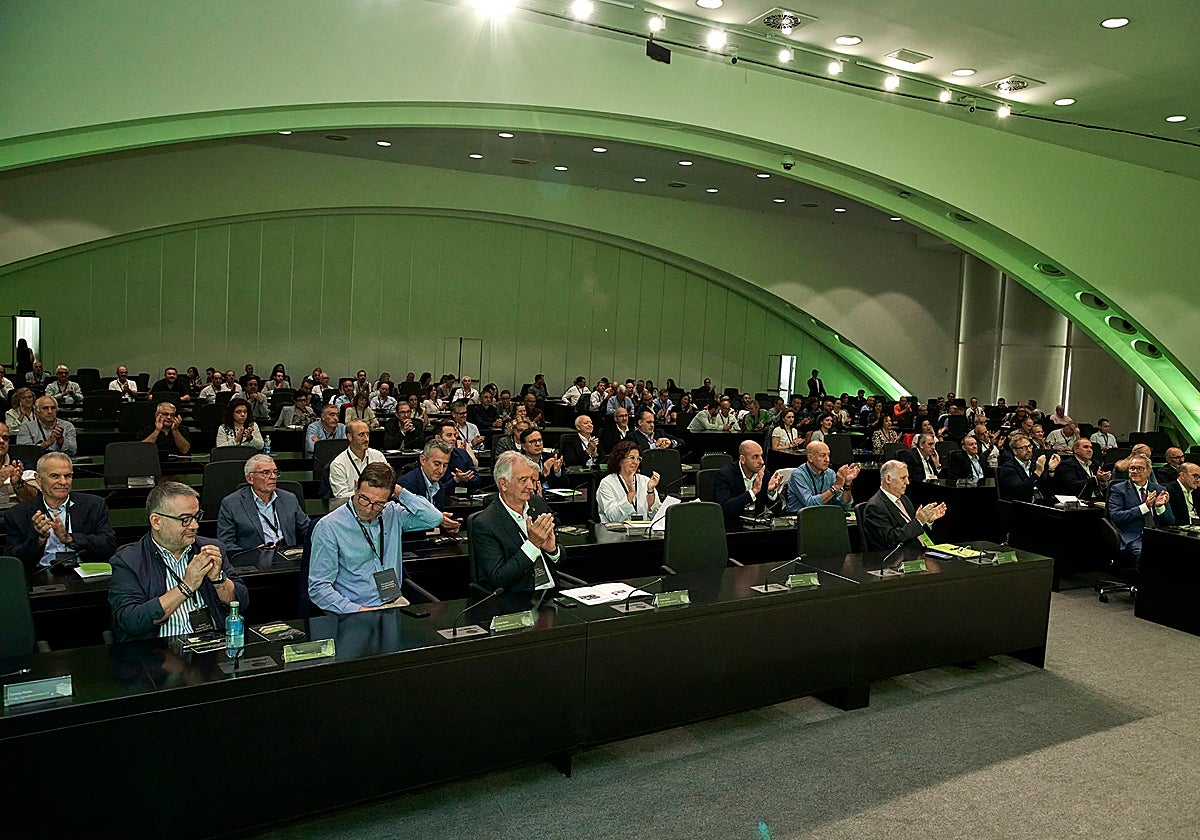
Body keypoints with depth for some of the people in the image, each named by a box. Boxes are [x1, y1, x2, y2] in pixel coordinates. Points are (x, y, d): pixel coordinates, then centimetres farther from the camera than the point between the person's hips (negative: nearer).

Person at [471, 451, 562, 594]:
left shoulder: (538, 503, 9)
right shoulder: (484, 524, -10)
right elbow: (498, 580, -14)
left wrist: (552, 548, -9)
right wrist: (532, 544, -19)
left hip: (552, 591, 5)